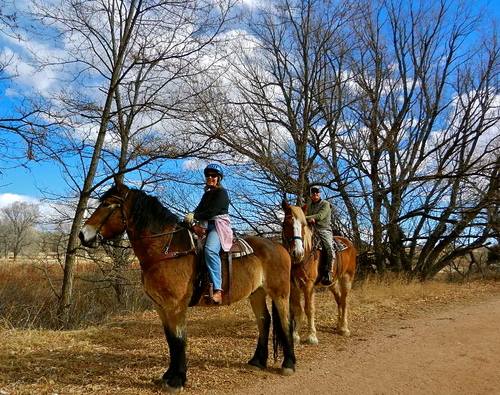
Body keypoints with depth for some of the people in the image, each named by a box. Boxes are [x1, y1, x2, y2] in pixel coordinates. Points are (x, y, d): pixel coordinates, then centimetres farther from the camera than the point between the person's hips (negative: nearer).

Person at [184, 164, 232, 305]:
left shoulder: (222, 192, -1)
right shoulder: (206, 194, 24)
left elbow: (211, 212, -13)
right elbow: (198, 209, 15)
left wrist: (194, 216, -9)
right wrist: (190, 216, -7)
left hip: (219, 226, -9)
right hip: (205, 227, 9)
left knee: (210, 249, -35)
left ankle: (218, 290, -39)